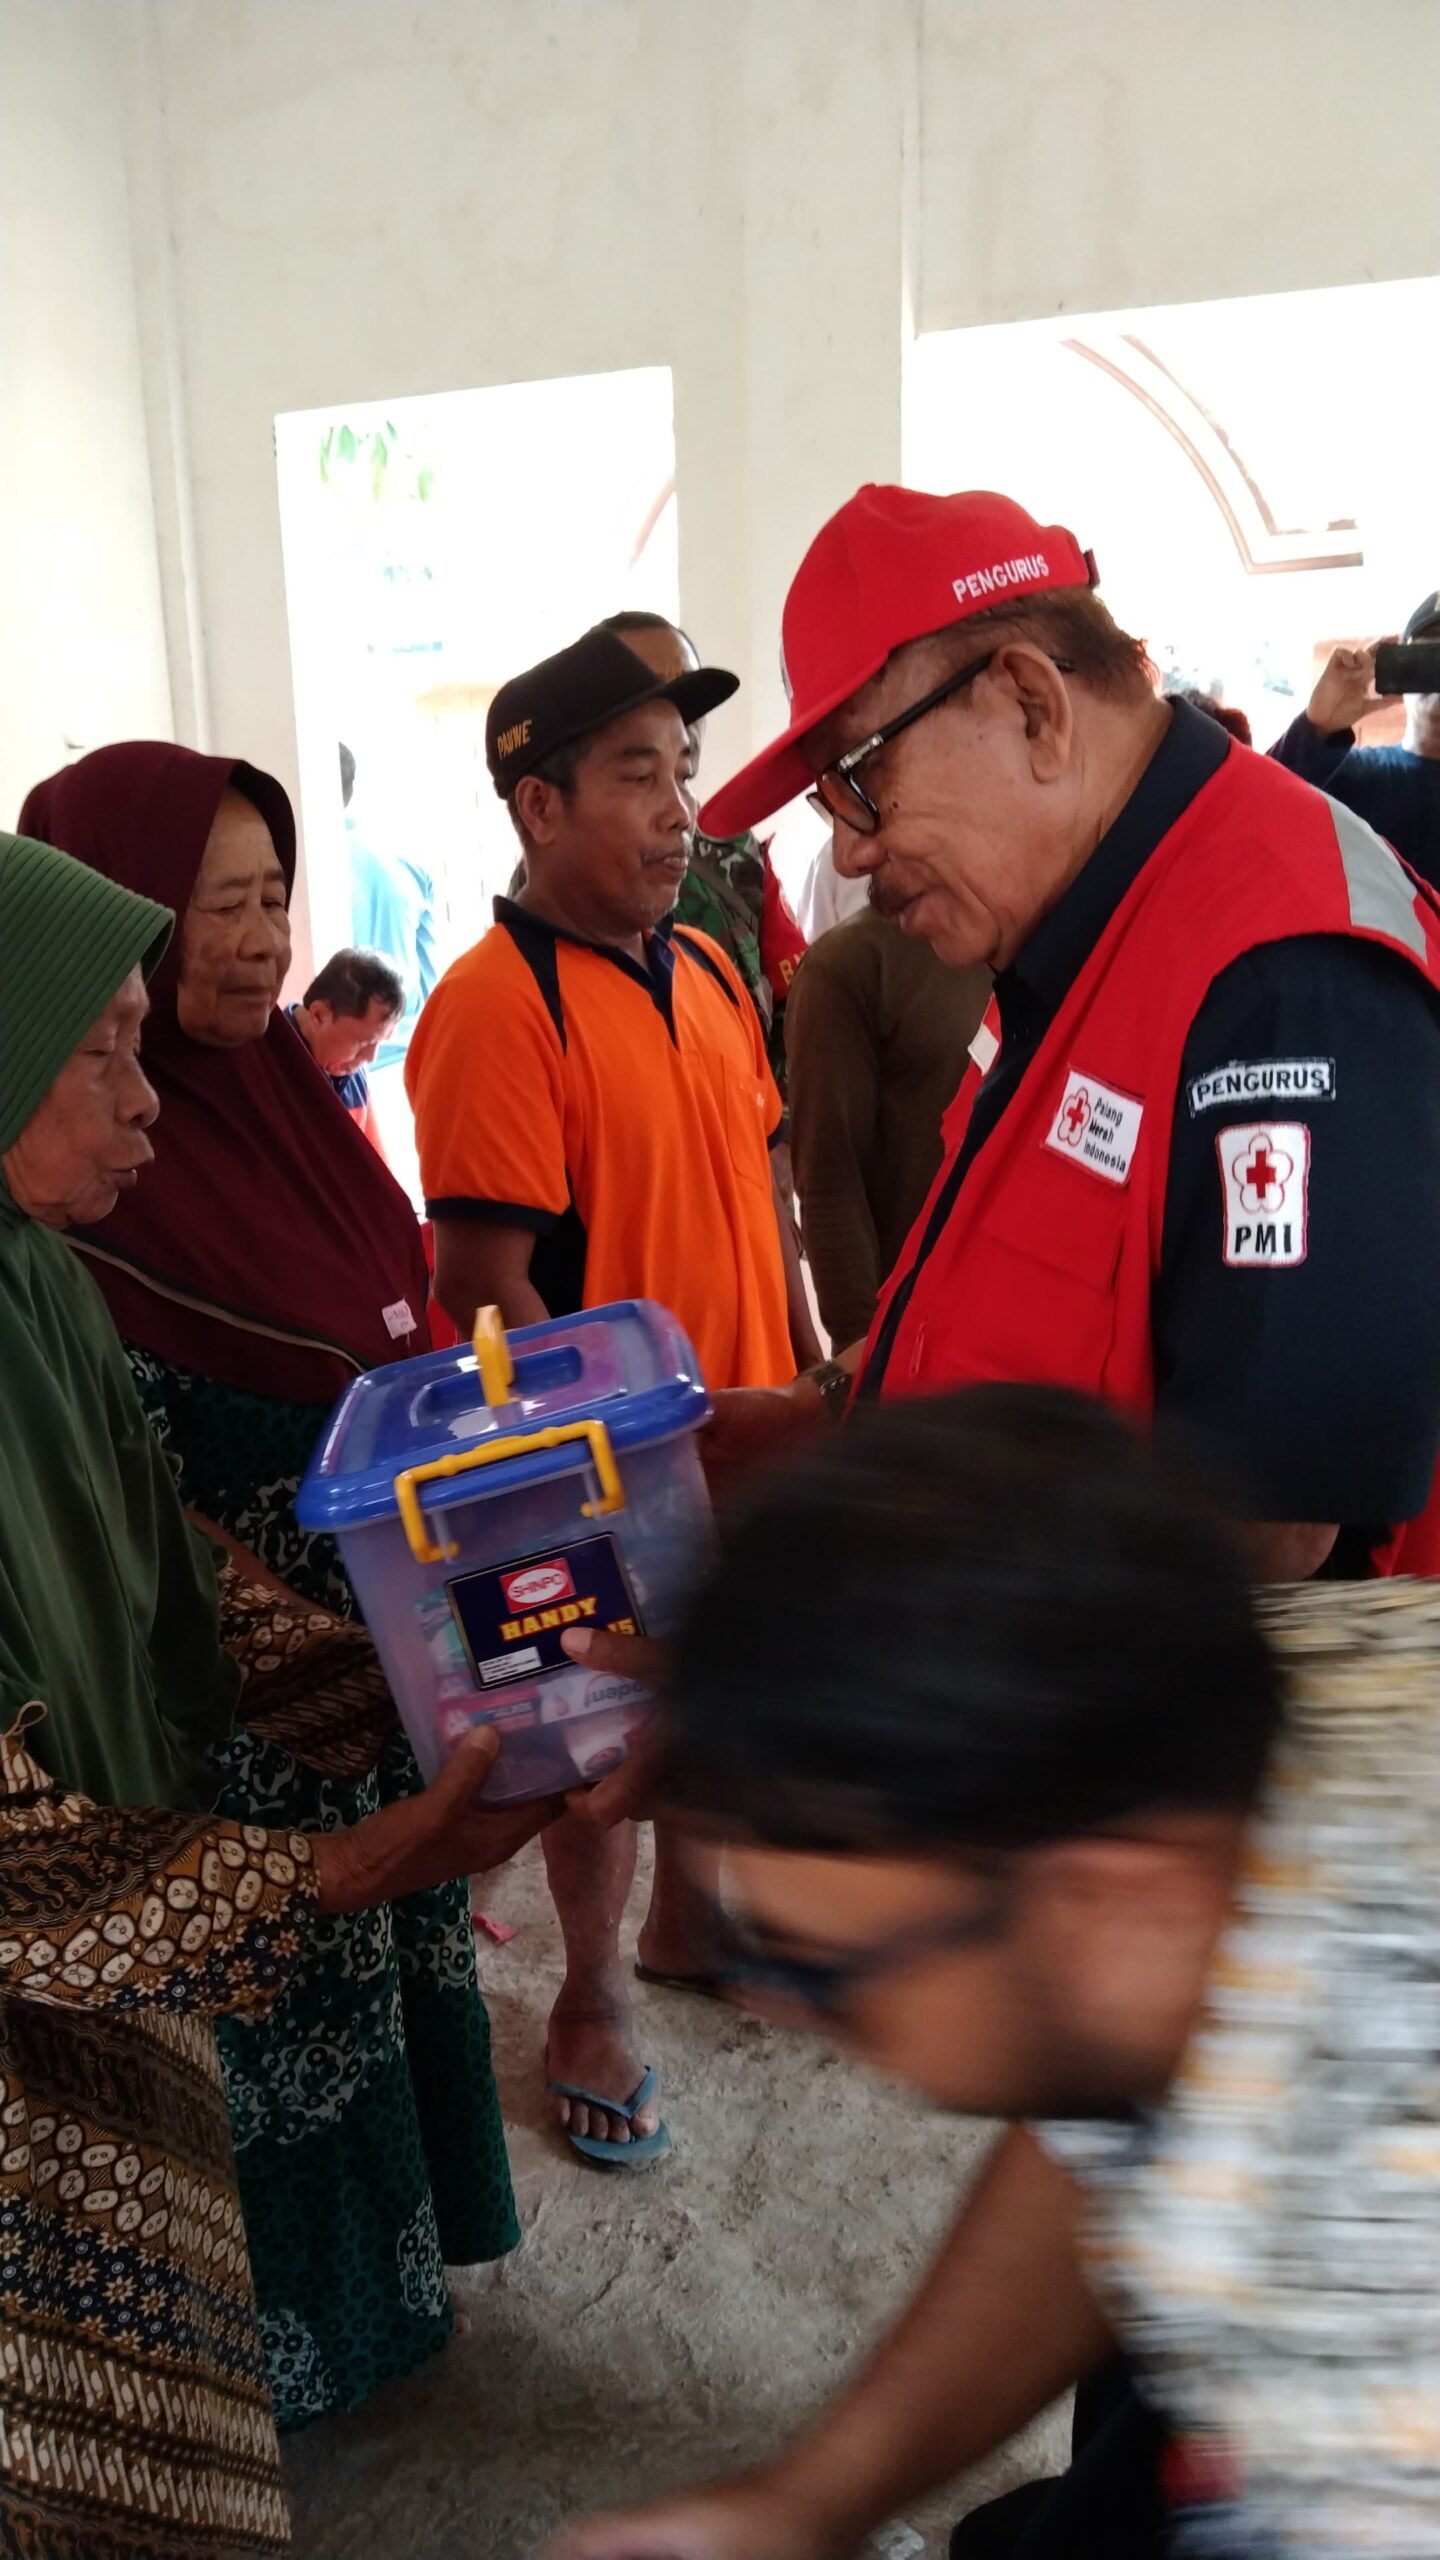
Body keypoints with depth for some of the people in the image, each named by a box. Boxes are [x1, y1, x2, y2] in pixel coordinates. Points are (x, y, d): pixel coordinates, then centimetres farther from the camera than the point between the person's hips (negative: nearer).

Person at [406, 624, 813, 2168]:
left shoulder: (702, 969, 4)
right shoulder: (497, 1003, -20)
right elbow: (484, 1289, -22)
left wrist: (803, 1372, 10)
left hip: (743, 1426, 7)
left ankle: (687, 1923, 48)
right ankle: (590, 2002, 36)